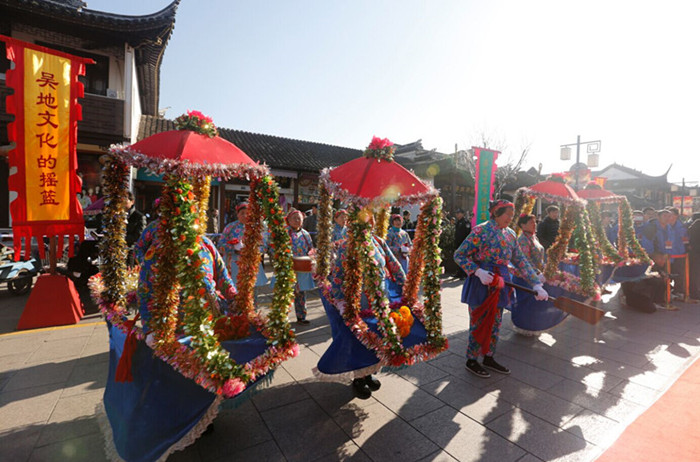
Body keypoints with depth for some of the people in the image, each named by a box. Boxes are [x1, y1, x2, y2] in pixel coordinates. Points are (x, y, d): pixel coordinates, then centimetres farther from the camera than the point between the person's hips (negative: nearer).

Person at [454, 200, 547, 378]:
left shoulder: (510, 234, 8)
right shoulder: (480, 231, -14)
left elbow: (520, 261, 9)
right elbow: (459, 255, -14)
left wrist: (536, 284, 2)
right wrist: (478, 272, -25)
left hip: (500, 284, 7)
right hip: (482, 283, -7)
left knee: (495, 324, 16)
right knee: (479, 323, 4)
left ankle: (488, 358, 34)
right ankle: (471, 361, 22)